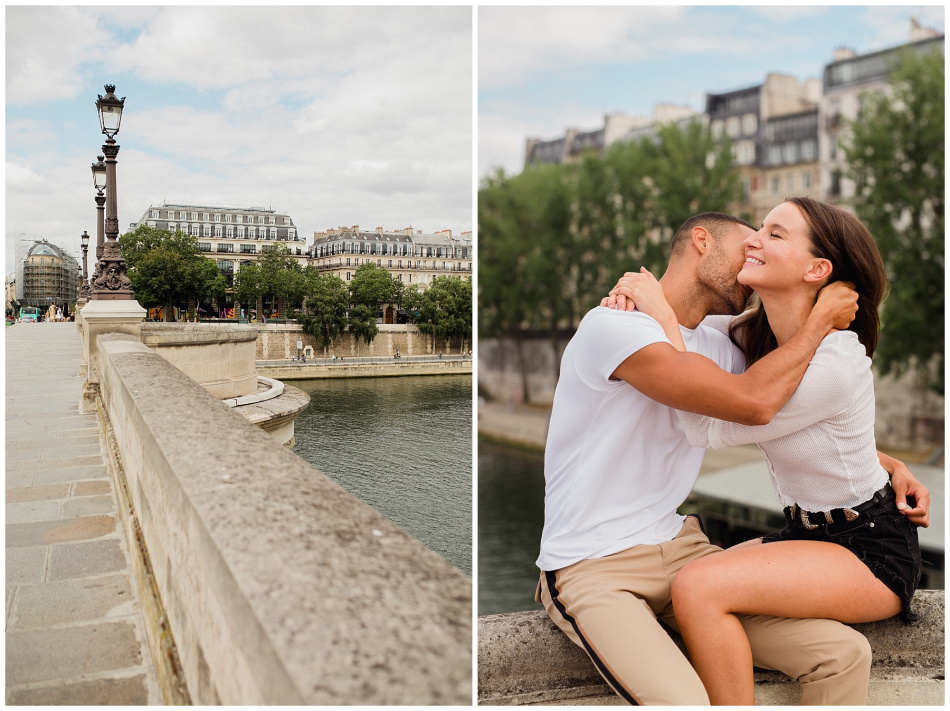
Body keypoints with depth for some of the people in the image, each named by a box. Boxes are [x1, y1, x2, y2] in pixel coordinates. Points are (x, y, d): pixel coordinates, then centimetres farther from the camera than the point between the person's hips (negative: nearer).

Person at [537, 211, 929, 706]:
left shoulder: (717, 348, 11)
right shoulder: (611, 326, -16)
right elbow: (754, 403, -24)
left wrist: (889, 464, 15)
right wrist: (823, 317, -10)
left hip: (679, 548, 7)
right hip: (593, 571, -7)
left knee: (845, 653, -9)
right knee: (685, 701, -30)